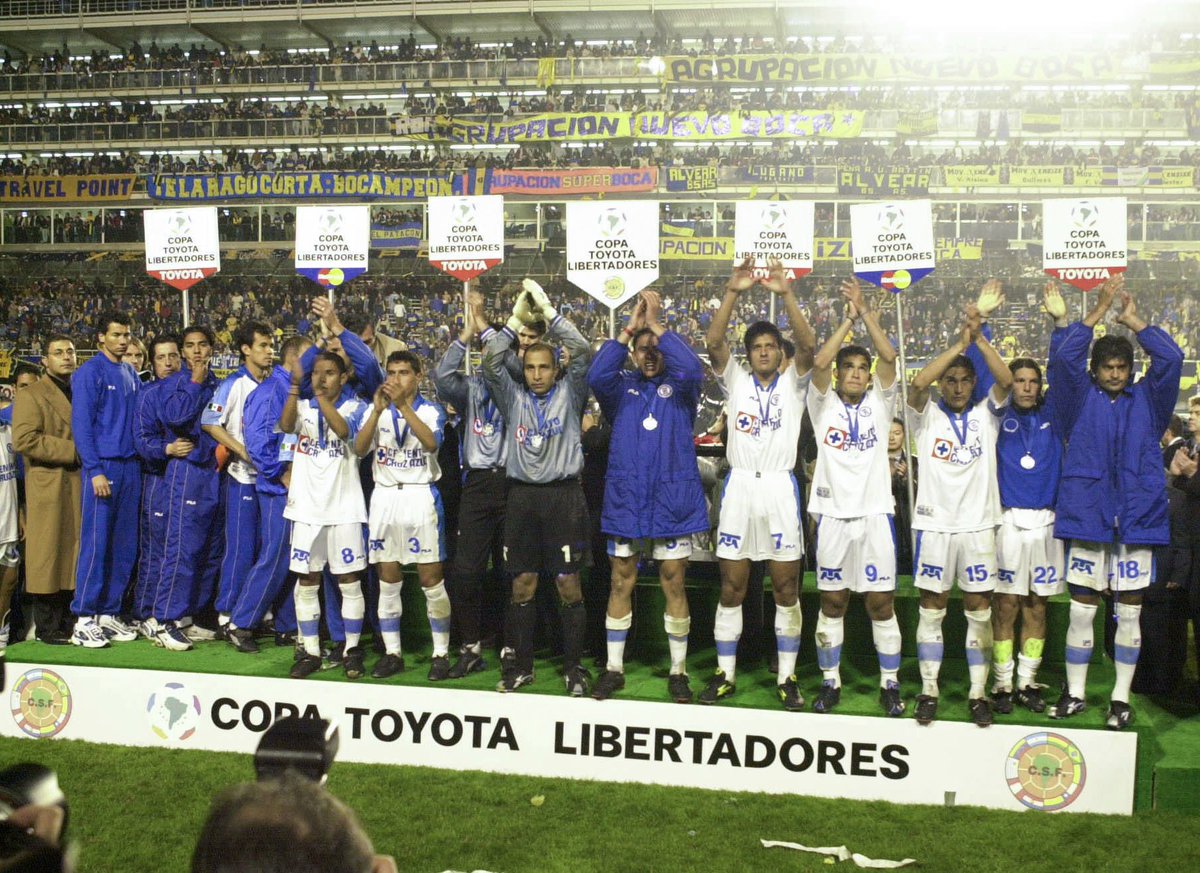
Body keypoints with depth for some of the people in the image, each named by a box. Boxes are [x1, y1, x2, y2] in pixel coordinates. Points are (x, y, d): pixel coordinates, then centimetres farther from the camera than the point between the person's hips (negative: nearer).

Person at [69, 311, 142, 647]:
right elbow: (81, 424, -9)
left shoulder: (131, 375, 15)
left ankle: (109, 613, 15)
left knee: (125, 547, 7)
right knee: (96, 544, -7)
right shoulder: (89, 373, -4)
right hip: (103, 466, -6)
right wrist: (95, 470, -15)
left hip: (131, 467, 6)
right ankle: (84, 619, -2)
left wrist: (139, 462, 6)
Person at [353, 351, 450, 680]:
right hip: (384, 496, 3)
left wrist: (403, 405, -24)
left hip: (421, 496, -3)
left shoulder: (431, 411, 2)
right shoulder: (374, 410, 9)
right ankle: (392, 653, 14)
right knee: (387, 581, 6)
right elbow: (359, 449, -6)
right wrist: (378, 409, -17)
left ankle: (441, 654, 4)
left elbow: (431, 443, -18)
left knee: (431, 580, -4)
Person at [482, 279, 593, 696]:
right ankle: (518, 665, 14)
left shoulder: (569, 394, 7)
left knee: (569, 584, 0)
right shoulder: (513, 397, 12)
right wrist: (517, 319, -1)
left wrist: (548, 311, -6)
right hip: (522, 494, 2)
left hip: (563, 496, -2)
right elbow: (491, 362, 0)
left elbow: (583, 353, -6)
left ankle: (573, 667, 8)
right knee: (522, 584, 6)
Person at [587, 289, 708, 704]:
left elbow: (692, 369, -17)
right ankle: (613, 668, 16)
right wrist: (630, 327, -16)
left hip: (672, 499, -1)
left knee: (674, 583, 3)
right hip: (625, 498, 1)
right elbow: (596, 376, -13)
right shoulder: (621, 387, 9)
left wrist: (656, 324, -15)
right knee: (621, 583, 6)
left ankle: (678, 671, 13)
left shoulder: (678, 387, 6)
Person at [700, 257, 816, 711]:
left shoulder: (793, 383, 7)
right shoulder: (736, 381, 10)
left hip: (780, 487, -1)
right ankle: (725, 673, 14)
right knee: (731, 588, 5)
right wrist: (734, 291, -16)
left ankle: (787, 676, 11)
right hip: (739, 486, 1)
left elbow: (808, 344, -11)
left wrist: (785, 294, -20)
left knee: (786, 589, 3)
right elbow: (714, 341, -6)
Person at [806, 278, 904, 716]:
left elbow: (889, 357, -6)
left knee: (882, 602, 2)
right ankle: (830, 681, 16)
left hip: (875, 513, 0)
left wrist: (866, 311, -7)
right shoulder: (824, 405, 6)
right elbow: (819, 362, -11)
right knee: (832, 602, 6)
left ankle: (890, 684, 12)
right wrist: (848, 319, -6)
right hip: (832, 514, 0)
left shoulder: (879, 403, 8)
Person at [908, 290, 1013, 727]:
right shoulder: (928, 416, 3)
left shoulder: (985, 415, 7)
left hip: (978, 524, 1)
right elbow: (918, 383, -17)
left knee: (979, 609, 4)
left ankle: (978, 693, 11)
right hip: (934, 523, -1)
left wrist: (979, 338, -19)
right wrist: (960, 342, -18)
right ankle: (928, 690, 12)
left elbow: (1006, 380, -11)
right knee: (932, 608, 5)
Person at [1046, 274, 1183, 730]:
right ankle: (1075, 692, 14)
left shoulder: (1147, 400, 10)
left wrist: (1133, 320, 2)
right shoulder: (1080, 400, 6)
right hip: (1088, 518, -1)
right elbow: (1064, 357, -8)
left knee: (1129, 613, 5)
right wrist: (1099, 310, -5)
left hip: (1137, 519, 1)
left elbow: (1171, 359, -3)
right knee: (1081, 610, 3)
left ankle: (1121, 697, 15)